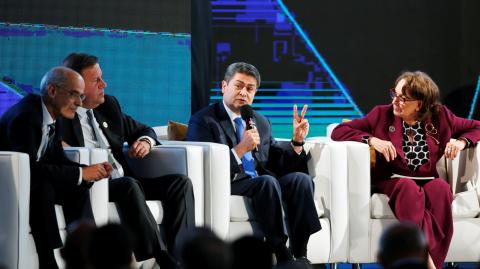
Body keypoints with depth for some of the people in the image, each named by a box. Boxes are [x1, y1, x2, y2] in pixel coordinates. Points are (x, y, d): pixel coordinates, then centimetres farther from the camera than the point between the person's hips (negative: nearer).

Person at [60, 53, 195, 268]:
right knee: (129, 185, -36)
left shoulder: (108, 105, 18)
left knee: (180, 182, -11)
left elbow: (142, 130, 28)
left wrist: (145, 141, 4)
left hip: (125, 183, 8)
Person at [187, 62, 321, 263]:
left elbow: (278, 165, 20)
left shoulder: (261, 123, 22)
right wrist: (240, 149, -21)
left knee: (301, 178, -21)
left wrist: (297, 141, 4)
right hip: (228, 186, -6)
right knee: (268, 182, -34)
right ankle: (282, 257, -33)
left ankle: (300, 255, -26)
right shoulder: (203, 121, 1)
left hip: (261, 184, 6)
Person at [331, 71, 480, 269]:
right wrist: (372, 139, -13)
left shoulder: (440, 117, 11)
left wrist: (462, 141, -3)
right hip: (393, 182, -1)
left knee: (441, 188, -35)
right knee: (410, 189, -38)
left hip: (429, 181, 1)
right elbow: (338, 131, 3)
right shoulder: (382, 115, 7)